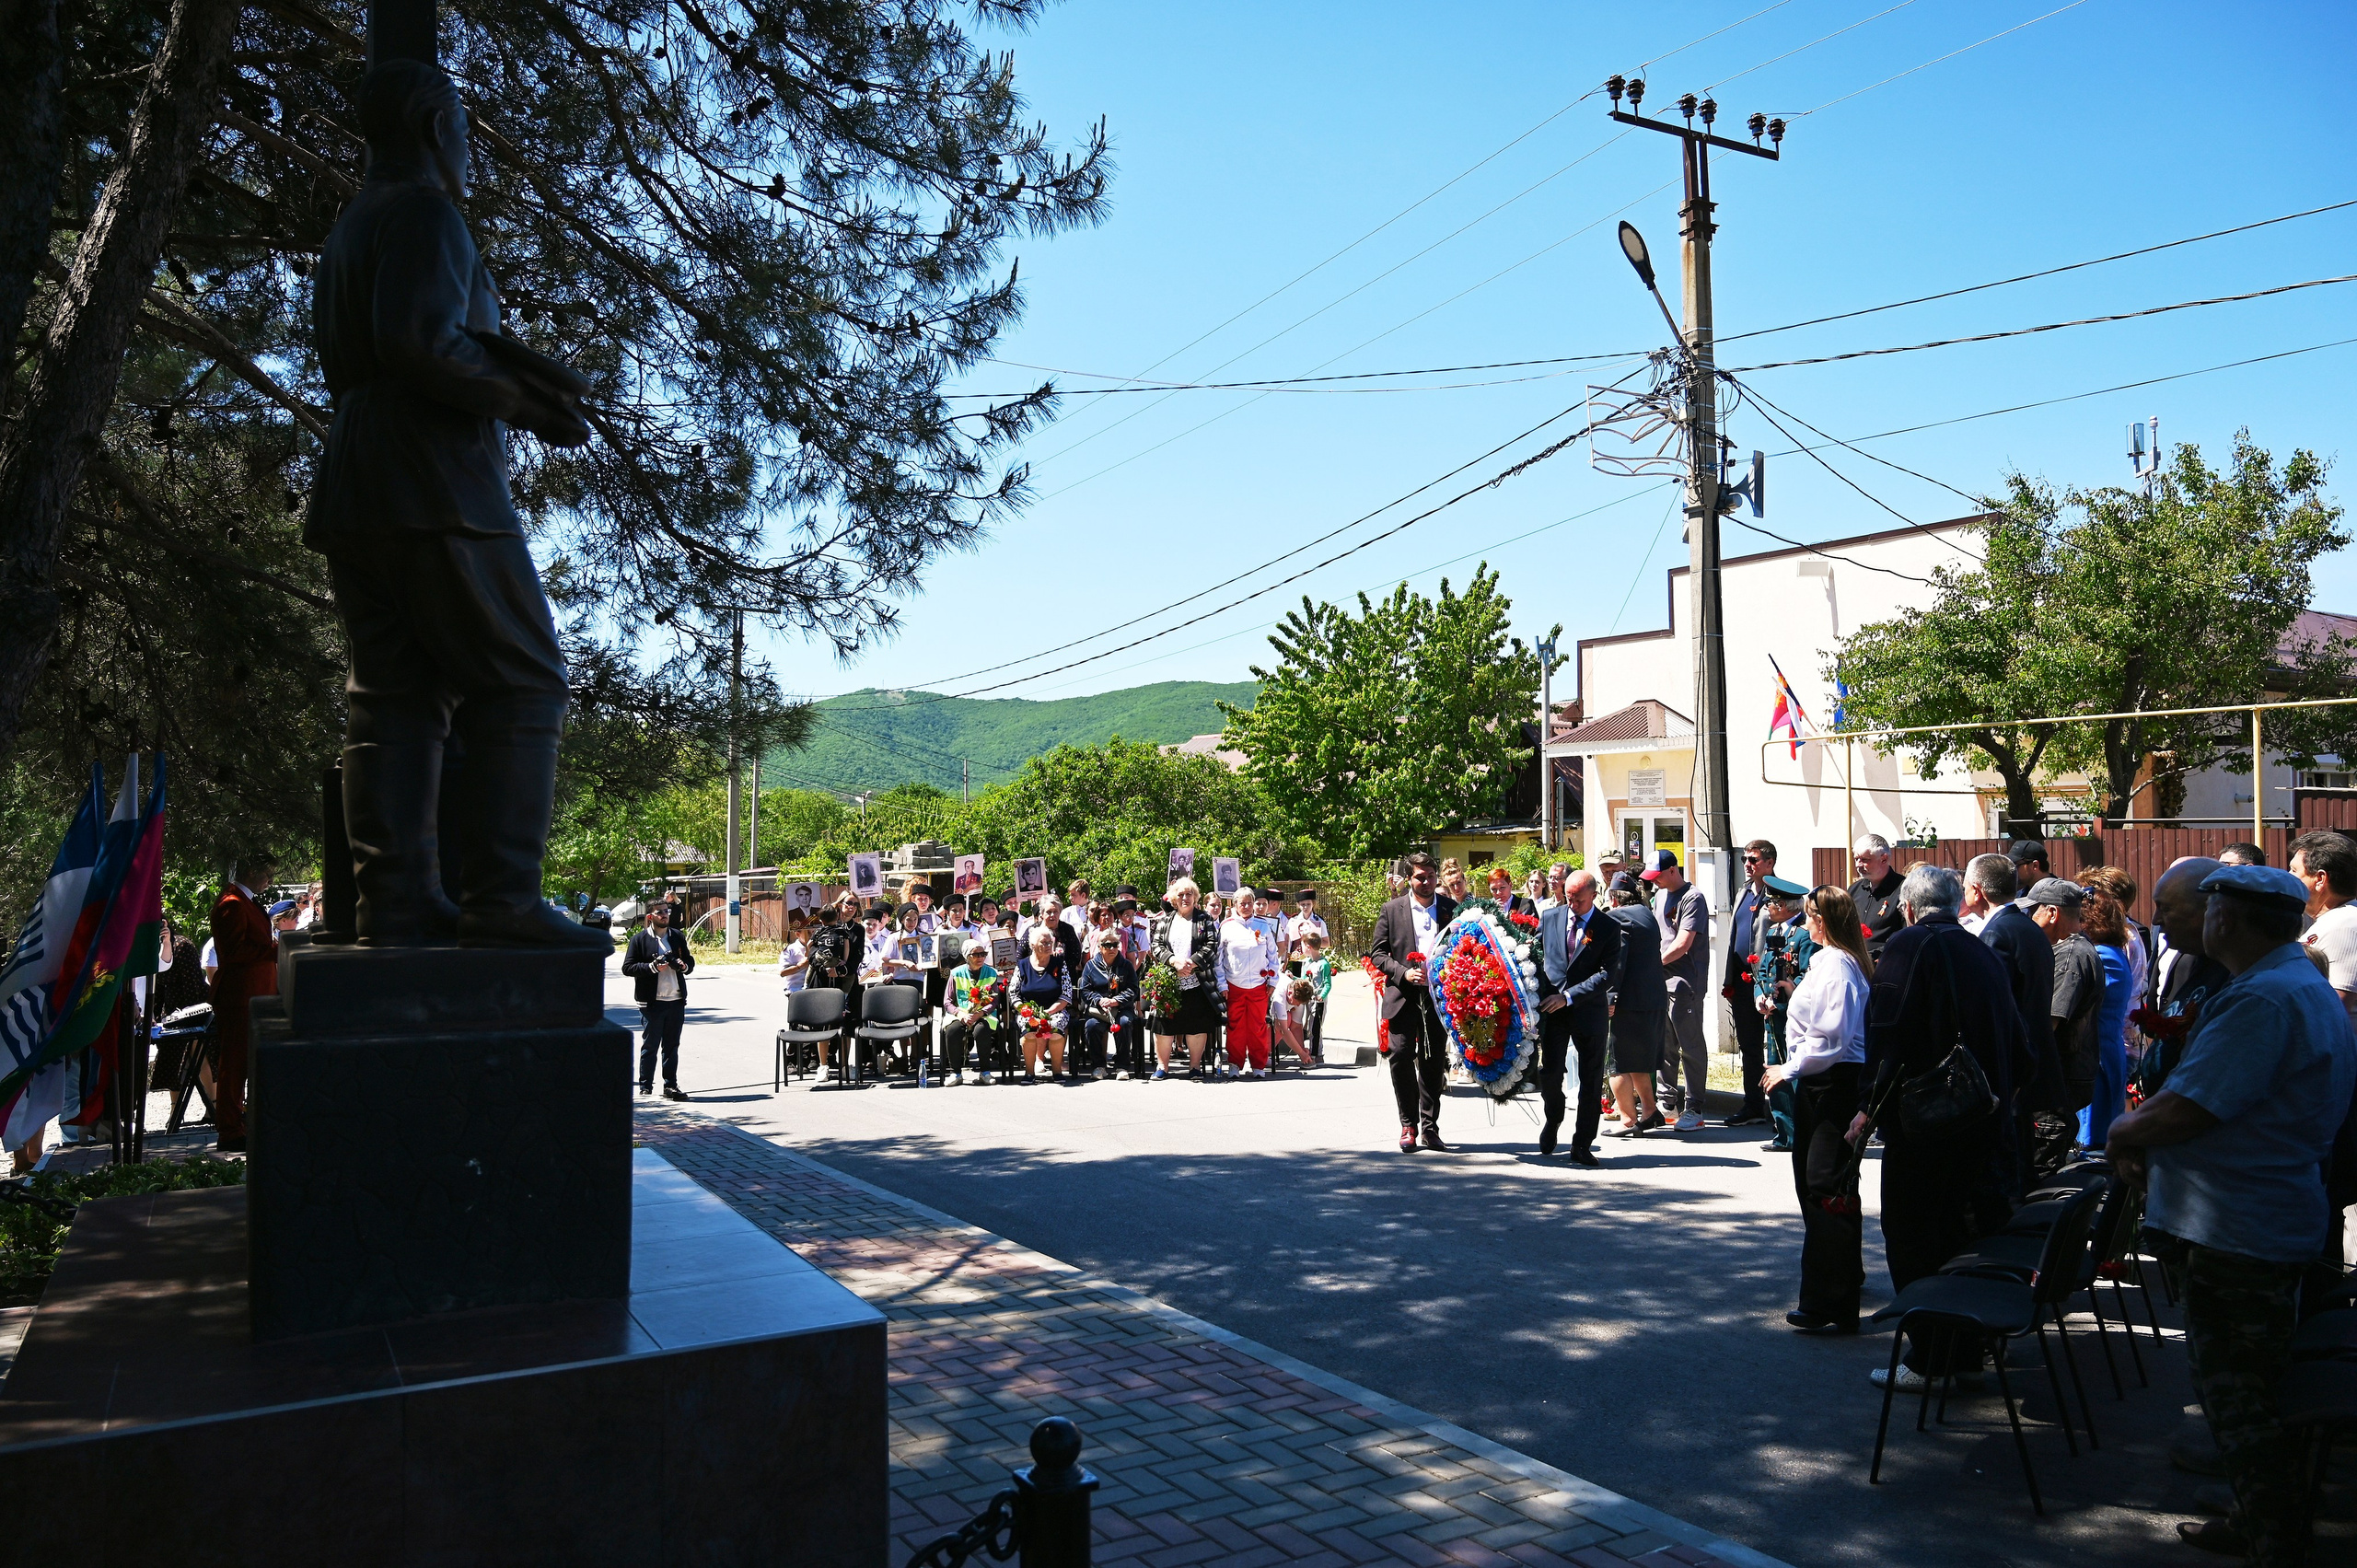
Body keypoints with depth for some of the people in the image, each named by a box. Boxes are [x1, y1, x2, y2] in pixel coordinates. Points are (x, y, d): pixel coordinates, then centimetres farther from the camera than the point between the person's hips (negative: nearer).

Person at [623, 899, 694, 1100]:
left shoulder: (678, 937, 14)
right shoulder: (639, 939, 0)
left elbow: (690, 961, 21)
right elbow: (627, 967, -6)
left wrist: (684, 966, -2)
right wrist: (653, 967, -18)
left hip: (676, 1001, 4)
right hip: (652, 1002, -4)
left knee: (672, 1046, 9)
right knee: (650, 1046, 1)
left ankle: (670, 1086, 16)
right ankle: (645, 1088, 9)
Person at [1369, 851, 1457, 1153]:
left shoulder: (1452, 909, 6)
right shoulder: (1392, 909, 3)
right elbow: (1377, 952, 3)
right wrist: (1403, 972, -12)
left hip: (1438, 995, 1)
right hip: (1403, 995, -1)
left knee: (1434, 1062, 6)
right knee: (1401, 1057, -7)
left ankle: (1429, 1127, 16)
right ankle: (1409, 1125, 6)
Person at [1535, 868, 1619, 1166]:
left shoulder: (1609, 927, -3)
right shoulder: (1549, 917, 7)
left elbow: (1607, 974, -10)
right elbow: (1536, 956, 14)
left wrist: (1568, 996, -17)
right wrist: (1541, 995, 1)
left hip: (1590, 1011, -1)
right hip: (1552, 1009, 2)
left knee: (1591, 1080, 3)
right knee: (1549, 1071, -3)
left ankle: (1582, 1145, 13)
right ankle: (1552, 1119, 28)